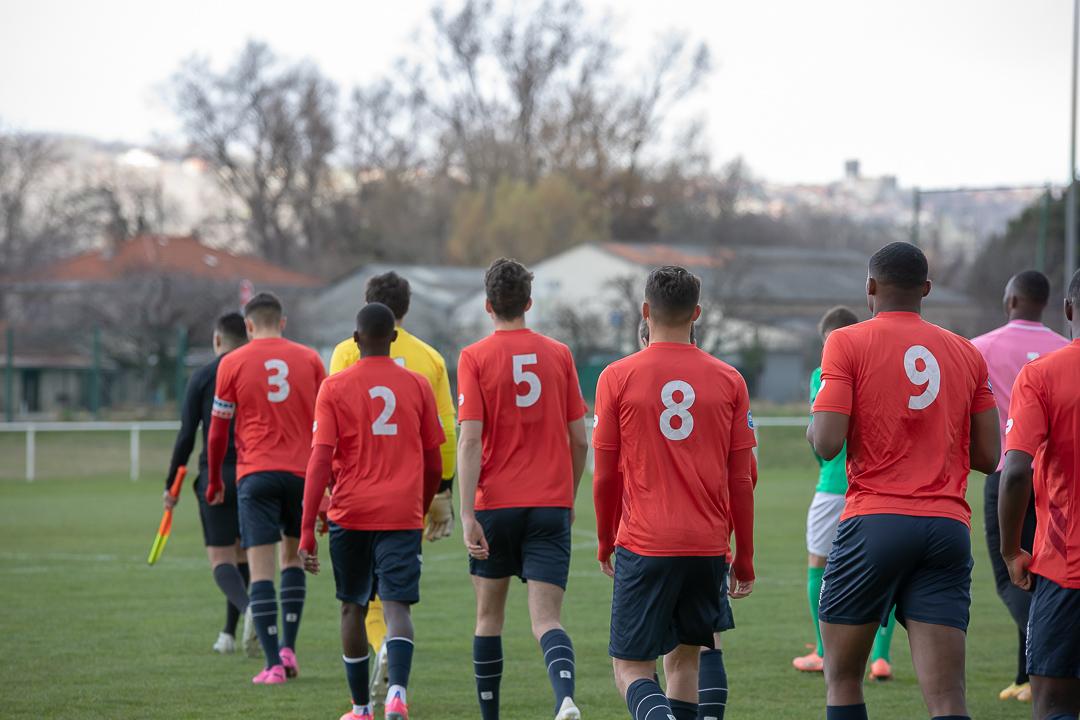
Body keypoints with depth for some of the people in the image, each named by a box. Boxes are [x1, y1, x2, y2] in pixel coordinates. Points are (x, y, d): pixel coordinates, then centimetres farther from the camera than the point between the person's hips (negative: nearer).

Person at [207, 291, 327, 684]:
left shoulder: (233, 363, 2)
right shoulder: (309, 359, 6)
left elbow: (217, 430, 5)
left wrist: (214, 480, 17)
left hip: (256, 474, -2)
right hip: (302, 472, 2)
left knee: (261, 568, -3)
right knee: (294, 558, 20)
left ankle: (274, 665, -9)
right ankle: (288, 648, 12)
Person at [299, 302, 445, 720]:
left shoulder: (334, 388, -1)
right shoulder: (417, 386, 6)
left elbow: (320, 460, -10)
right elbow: (434, 466, 10)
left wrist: (307, 530, -10)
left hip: (350, 513, 0)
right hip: (403, 514, 0)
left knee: (353, 607, 15)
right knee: (397, 605, -6)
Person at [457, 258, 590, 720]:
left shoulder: (474, 358, -3)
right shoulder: (559, 355, 5)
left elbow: (469, 440, -12)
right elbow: (579, 440, 8)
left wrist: (468, 513, -14)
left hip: (496, 506, -1)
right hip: (551, 505, 1)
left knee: (489, 616, 16)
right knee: (546, 620, -6)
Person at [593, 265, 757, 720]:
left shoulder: (617, 378, -3)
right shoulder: (728, 381, 3)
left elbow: (605, 477, 1)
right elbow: (741, 479, 4)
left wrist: (605, 543, 16)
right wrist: (745, 559, 13)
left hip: (644, 545, -3)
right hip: (708, 546, 3)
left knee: (631, 668, 0)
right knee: (689, 652, 20)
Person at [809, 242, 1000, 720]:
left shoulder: (847, 343, 0)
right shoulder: (966, 353, 13)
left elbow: (826, 444, -10)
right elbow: (988, 456, 13)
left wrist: (814, 430, 13)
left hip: (875, 520, -3)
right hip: (948, 528, 3)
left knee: (842, 679, 13)